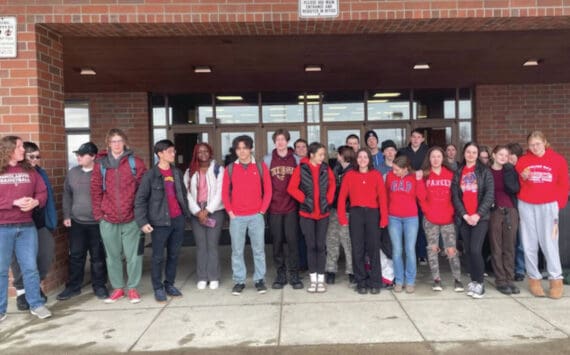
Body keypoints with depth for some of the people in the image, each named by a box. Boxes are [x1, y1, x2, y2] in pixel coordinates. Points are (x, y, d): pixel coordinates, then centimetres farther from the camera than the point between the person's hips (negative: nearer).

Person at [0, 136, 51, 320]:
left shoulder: (29, 170, 9)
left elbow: (42, 192, 8)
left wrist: (35, 202, -12)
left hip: (27, 226, 3)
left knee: (30, 267, 7)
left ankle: (36, 304, 16)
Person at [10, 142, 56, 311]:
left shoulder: (40, 173, 11)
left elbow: (48, 197, 12)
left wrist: (51, 220, 9)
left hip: (40, 224, 5)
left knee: (47, 254, 4)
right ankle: (21, 291, 19)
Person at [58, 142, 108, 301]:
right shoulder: (73, 173, 5)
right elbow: (67, 195, 12)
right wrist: (66, 215, 7)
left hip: (97, 222, -3)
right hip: (77, 222, 4)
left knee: (98, 256, 7)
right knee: (76, 255, 10)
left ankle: (99, 286, 20)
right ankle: (73, 286, 22)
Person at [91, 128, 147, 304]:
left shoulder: (135, 162, 0)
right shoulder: (100, 164, 4)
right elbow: (96, 191, 4)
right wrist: (98, 214, -1)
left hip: (131, 218, -2)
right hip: (108, 220, 2)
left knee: (133, 255, 4)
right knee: (113, 256, 12)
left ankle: (132, 288, 19)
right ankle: (117, 288, 26)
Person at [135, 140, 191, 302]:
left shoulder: (177, 173, 9)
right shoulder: (150, 175, -6)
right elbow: (140, 200, -7)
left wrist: (186, 213, 11)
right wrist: (142, 221, -14)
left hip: (178, 220, 5)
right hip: (160, 221, -5)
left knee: (174, 255, 12)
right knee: (158, 256, 2)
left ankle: (169, 284, 25)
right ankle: (158, 288, 15)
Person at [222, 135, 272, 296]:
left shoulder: (261, 166, 3)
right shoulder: (230, 169, 5)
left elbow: (268, 190, 3)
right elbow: (225, 192, 7)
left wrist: (262, 210, -2)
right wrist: (230, 212, 0)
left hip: (256, 216, -1)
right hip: (236, 217, 1)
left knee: (259, 249, 5)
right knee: (237, 250, 5)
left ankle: (260, 280, 17)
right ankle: (239, 281, 17)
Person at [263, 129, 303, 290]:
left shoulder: (296, 159, 7)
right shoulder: (267, 160, 6)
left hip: (291, 207, 0)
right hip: (274, 208, 1)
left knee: (292, 240, -3)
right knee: (277, 242, 5)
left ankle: (294, 275, 7)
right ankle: (280, 275, 16)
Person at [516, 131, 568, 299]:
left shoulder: (558, 160, 3)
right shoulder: (522, 161, 6)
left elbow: (563, 185, 4)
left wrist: (558, 205, -2)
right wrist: (522, 178, -11)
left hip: (548, 206, -2)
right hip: (526, 206, 2)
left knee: (549, 243, -3)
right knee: (529, 244, 5)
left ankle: (556, 280, 7)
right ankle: (534, 278, 14)